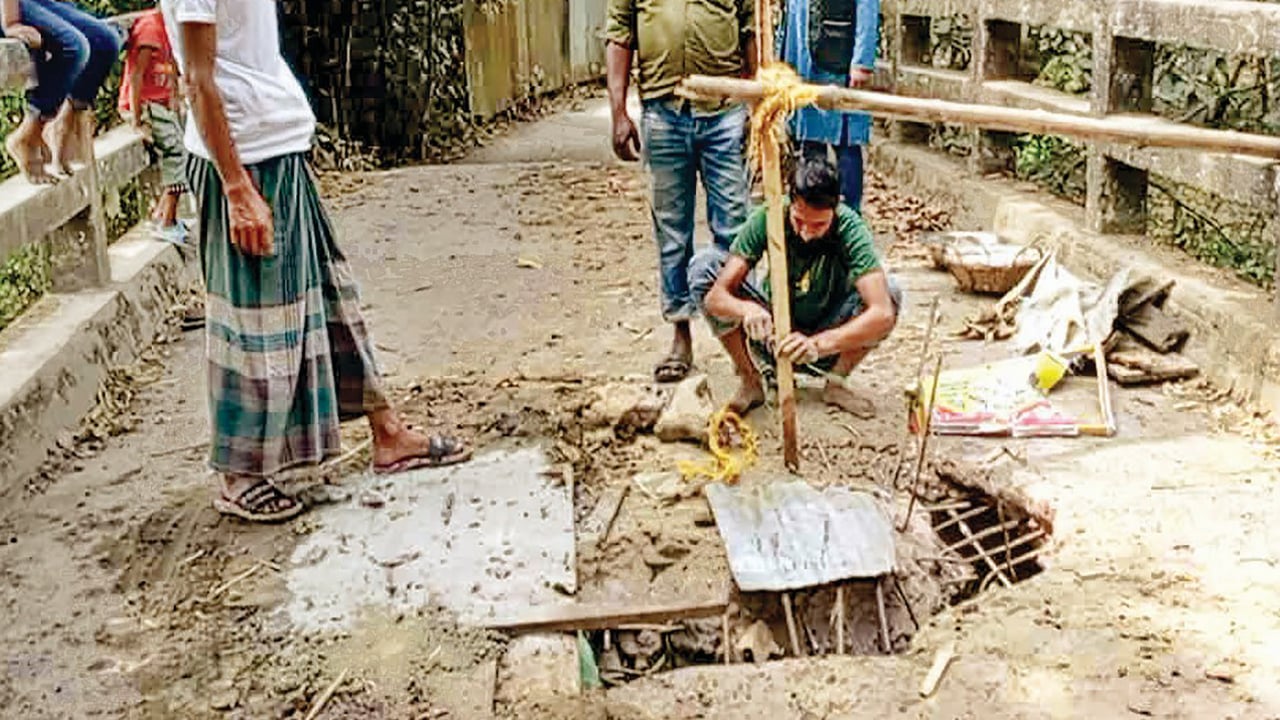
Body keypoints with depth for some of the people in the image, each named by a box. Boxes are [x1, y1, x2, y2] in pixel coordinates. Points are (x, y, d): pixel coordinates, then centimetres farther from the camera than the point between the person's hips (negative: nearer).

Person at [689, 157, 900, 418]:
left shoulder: (850, 228, -25)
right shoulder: (767, 220, -22)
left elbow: (883, 313, -38)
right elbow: (715, 297, -27)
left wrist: (817, 344, -51)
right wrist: (747, 310, -50)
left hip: (830, 341, -1)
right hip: (773, 334, 1)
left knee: (890, 291, -29)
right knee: (705, 264, -22)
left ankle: (837, 382, -4)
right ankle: (750, 381, -6)